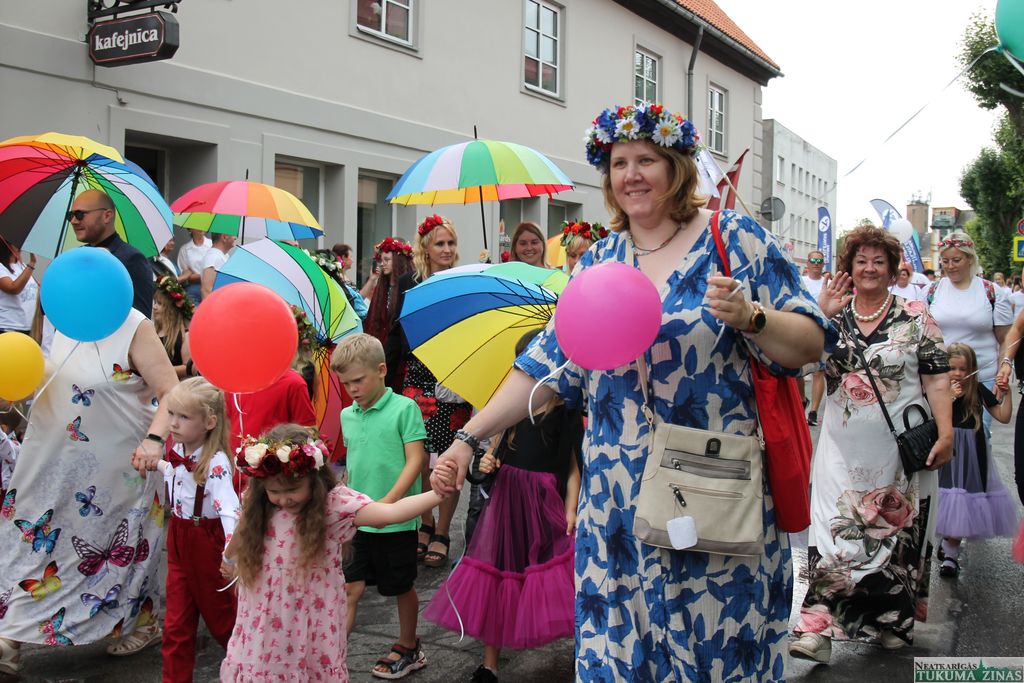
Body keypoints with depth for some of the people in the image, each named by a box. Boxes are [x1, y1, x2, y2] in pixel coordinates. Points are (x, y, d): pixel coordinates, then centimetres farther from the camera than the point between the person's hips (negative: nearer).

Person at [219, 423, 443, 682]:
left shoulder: (334, 503, -19)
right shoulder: (259, 508, -6)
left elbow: (391, 513, -34)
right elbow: (243, 536, 17)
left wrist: (438, 494, -47)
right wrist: (228, 559, 36)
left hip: (313, 624, -3)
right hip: (263, 622, 3)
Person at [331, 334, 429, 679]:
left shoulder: (404, 408, -10)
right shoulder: (347, 415, 7)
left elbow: (415, 460, -15)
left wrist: (388, 501, -23)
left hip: (396, 521, -4)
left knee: (402, 587, 12)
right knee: (349, 587, 2)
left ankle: (408, 649, 31)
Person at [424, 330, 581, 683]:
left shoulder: (567, 414, -2)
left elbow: (573, 468, -1)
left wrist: (570, 510, -10)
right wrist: (488, 461, -5)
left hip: (545, 503, -4)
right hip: (505, 499, 4)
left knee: (553, 580, -8)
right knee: (494, 576, 7)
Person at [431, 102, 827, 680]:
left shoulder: (736, 239, -2)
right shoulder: (598, 263, 9)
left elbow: (810, 346, -4)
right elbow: (548, 366, 9)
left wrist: (748, 317, -24)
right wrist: (469, 437, 2)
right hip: (620, 504, 4)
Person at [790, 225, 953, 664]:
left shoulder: (914, 316, 3)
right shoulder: (834, 315, 8)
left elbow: (936, 379, 0)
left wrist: (945, 433, -9)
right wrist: (823, 315, -13)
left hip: (901, 448, -1)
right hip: (843, 448, 1)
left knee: (898, 532, 8)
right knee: (833, 531, -5)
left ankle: (893, 620, 25)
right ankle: (819, 626, -5)